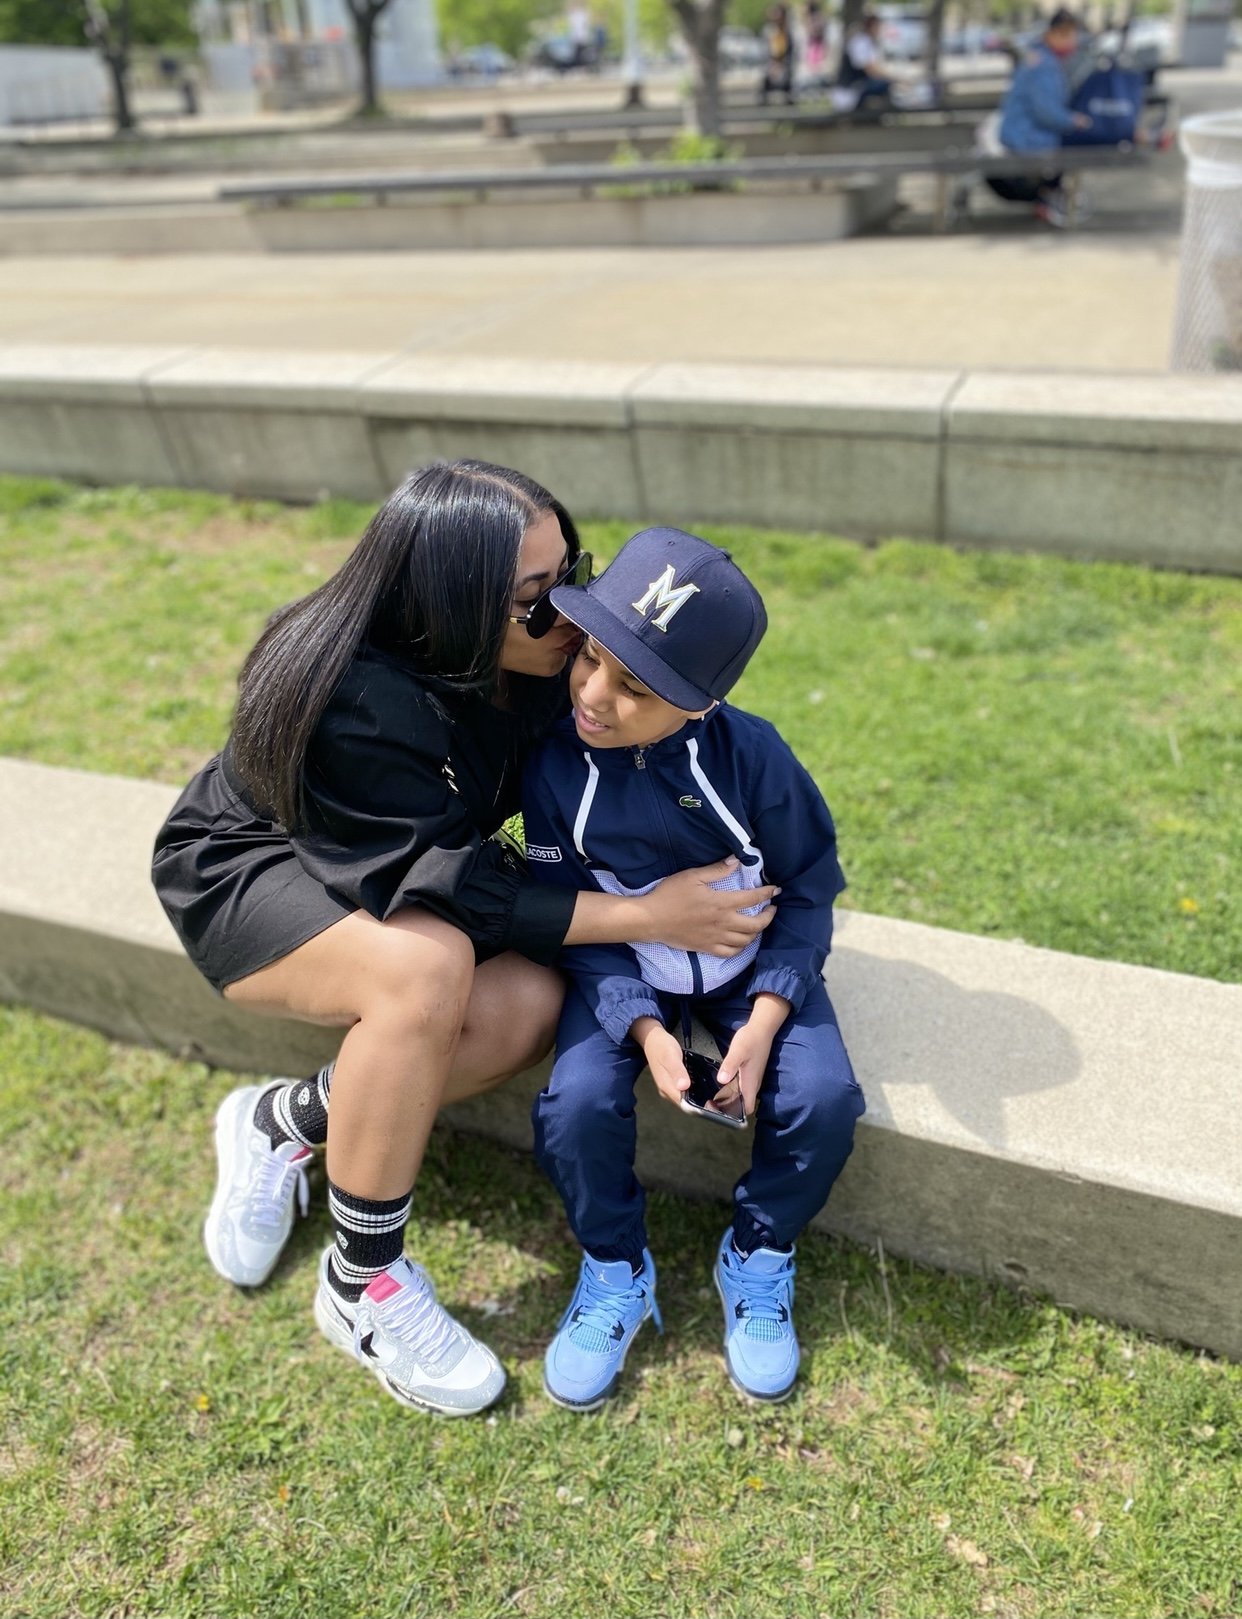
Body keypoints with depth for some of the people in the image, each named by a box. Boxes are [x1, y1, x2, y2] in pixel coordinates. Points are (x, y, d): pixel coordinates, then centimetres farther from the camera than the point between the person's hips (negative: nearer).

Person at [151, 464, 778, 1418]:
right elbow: (449, 891, -31)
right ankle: (364, 1283, -15)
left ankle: (285, 1123, -1)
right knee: (426, 969, -36)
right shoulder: (356, 702, -35)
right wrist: (644, 917, -32)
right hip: (247, 867, -5)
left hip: (388, 869, 6)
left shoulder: (543, 650, -17)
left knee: (531, 1006, -23)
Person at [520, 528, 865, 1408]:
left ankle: (758, 1259, 10)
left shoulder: (751, 755, -21)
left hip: (754, 965, 0)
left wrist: (764, 1020, -19)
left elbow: (807, 889, -9)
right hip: (625, 974, 0)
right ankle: (617, 1271, 8)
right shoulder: (556, 766, -20)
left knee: (823, 1097, -22)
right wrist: (644, 1028, -24)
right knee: (577, 1104, -24)